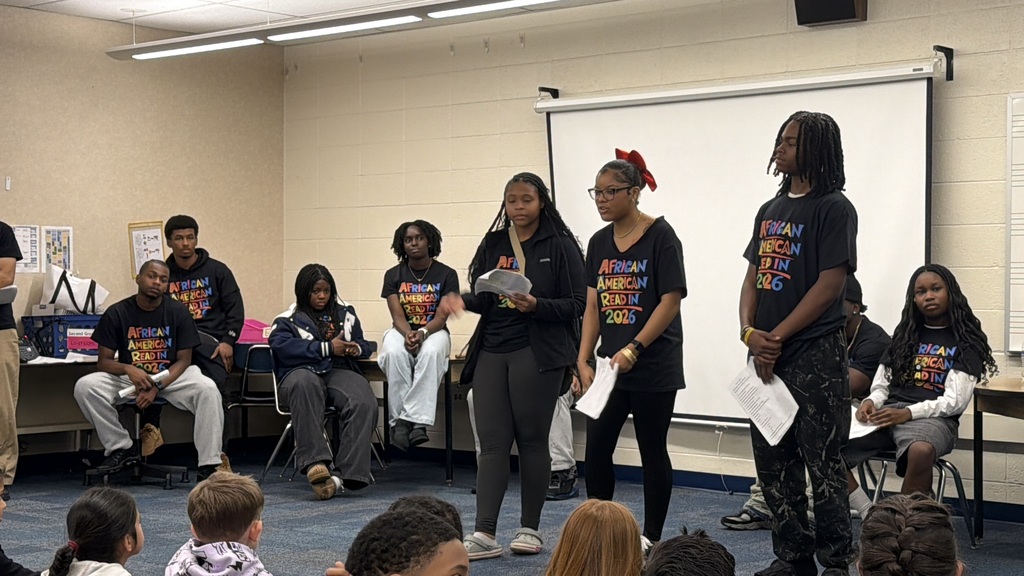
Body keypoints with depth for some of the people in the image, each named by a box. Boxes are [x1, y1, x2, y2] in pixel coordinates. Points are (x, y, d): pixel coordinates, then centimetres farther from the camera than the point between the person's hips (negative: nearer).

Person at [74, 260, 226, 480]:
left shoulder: (178, 312, -3)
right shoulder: (116, 313, -3)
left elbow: (183, 360, -4)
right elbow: (103, 362, -4)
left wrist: (157, 387, -20)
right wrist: (128, 369, -27)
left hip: (171, 377, -1)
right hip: (128, 379, 1)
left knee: (208, 389, -30)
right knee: (85, 387, -24)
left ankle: (209, 465, -27)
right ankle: (120, 449, -8)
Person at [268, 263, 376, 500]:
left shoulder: (345, 313, 28)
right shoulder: (287, 320, 17)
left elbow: (365, 345, 29)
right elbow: (282, 347, -3)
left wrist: (357, 348, 2)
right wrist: (327, 348, -9)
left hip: (339, 372, 3)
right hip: (302, 372, -2)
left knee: (364, 403, -33)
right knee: (305, 384, -42)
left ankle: (344, 474, -43)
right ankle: (315, 463, -51)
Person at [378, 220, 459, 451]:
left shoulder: (446, 275, 0)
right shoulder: (393, 275, 4)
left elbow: (441, 316, -8)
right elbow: (397, 315, -5)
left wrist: (422, 333, -28)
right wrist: (408, 334, -27)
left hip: (434, 332, -1)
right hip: (402, 331, 1)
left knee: (430, 353, -38)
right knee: (395, 353, -35)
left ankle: (417, 420, -43)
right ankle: (399, 421, -36)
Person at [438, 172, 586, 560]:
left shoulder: (560, 246, -3)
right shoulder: (494, 245, 11)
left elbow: (576, 304, -6)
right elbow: (484, 296, 13)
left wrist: (536, 306, -21)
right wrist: (463, 301, -8)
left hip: (537, 354, -4)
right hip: (491, 352, 4)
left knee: (532, 440, 4)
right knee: (492, 442, 0)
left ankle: (530, 528, 16)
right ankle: (485, 534, -3)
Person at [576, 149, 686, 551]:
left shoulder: (660, 236, -9)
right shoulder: (599, 243, 9)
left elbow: (671, 301, -14)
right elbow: (593, 307, 9)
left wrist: (633, 349, -20)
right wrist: (584, 360, 0)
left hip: (653, 366, -5)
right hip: (612, 366, 5)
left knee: (652, 452, 4)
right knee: (596, 449, 1)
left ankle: (651, 539, 15)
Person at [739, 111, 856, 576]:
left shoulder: (833, 208, -7)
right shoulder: (770, 210, 14)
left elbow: (829, 285, -13)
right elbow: (753, 277, 13)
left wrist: (776, 338, -12)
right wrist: (749, 333, -5)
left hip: (815, 354, -7)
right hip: (766, 356, 7)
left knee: (822, 464, -2)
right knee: (773, 462, 10)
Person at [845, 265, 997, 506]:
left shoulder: (966, 340, 8)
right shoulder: (905, 334, 22)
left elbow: (955, 401, -3)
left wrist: (908, 413, -16)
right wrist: (871, 402, -5)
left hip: (933, 417, -4)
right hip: (887, 412, 5)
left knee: (921, 452, -43)